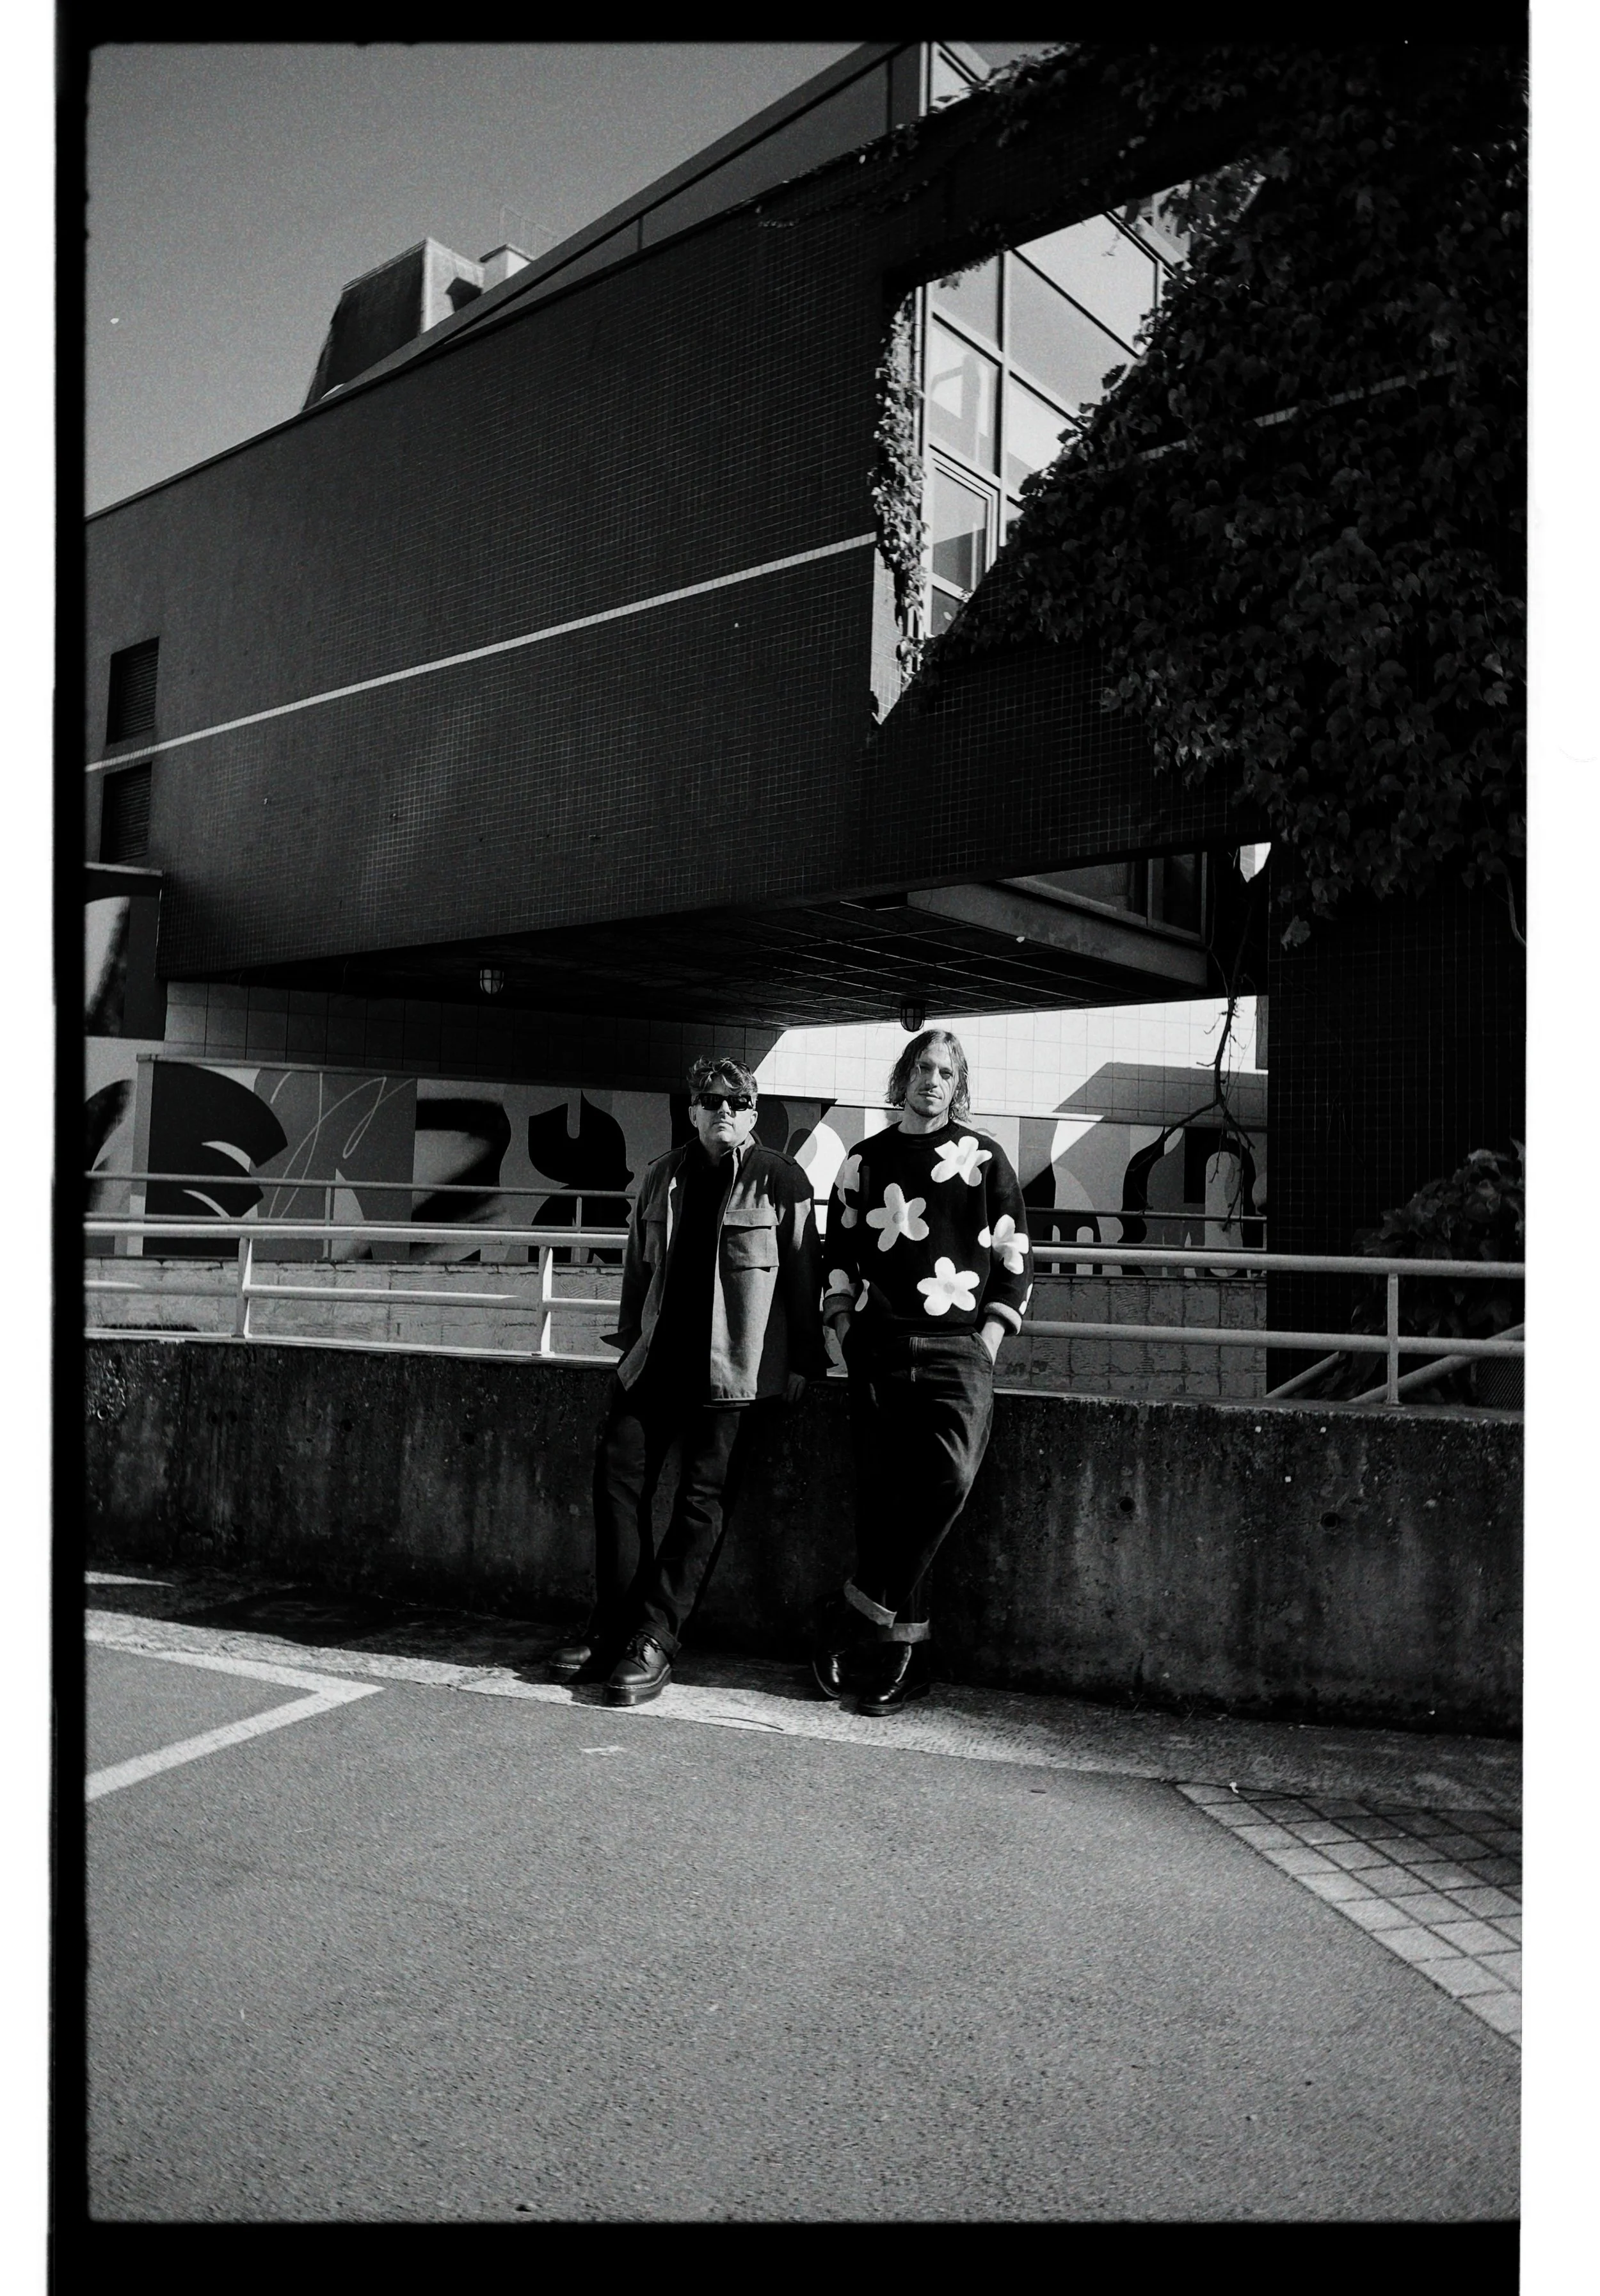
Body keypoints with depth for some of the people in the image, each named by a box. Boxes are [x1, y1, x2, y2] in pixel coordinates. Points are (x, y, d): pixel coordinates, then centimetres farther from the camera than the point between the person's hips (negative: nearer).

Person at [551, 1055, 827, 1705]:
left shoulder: (781, 1181, -1)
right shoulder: (663, 1176, 12)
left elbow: (802, 1276, -1)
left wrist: (802, 1362, -2)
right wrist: (629, 1339, 17)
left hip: (733, 1366, -5)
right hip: (656, 1359, 5)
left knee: (703, 1497, -5)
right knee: (617, 1473, -1)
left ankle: (654, 1642, -1)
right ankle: (611, 1626, 9)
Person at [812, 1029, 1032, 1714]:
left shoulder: (984, 1157, 8)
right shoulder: (864, 1160, 15)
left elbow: (1013, 1257, 7)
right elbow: (836, 1253, 20)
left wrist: (988, 1341, -2)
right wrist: (845, 1328, 8)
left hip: (957, 1348, -2)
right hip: (878, 1349, 2)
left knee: (950, 1474, -20)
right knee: (882, 1493, -4)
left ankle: (860, 1614, -9)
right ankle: (899, 1648, 5)